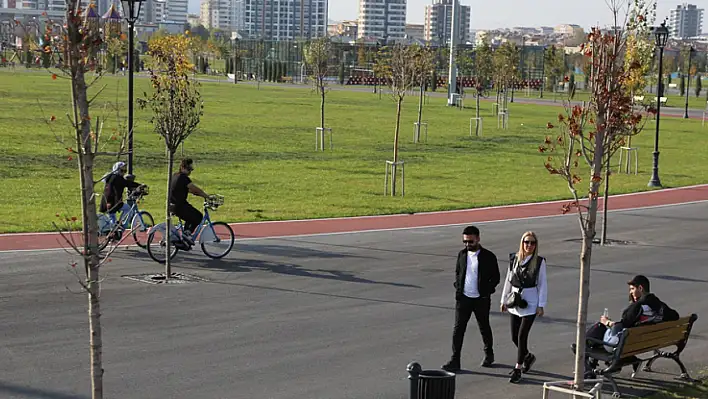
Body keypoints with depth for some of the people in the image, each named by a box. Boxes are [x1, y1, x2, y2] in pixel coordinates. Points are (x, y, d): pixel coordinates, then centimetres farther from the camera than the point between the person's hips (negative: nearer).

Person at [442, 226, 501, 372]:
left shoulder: (488, 257, -8)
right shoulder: (462, 254, 5)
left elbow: (495, 277, -2)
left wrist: (486, 291, -11)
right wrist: (458, 287, 4)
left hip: (481, 300, -3)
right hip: (463, 298, 3)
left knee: (484, 327, 13)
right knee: (458, 328, -4)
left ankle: (489, 354, 35)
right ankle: (455, 361, -3)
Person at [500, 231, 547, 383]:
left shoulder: (539, 262, -5)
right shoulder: (514, 259, 3)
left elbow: (542, 284, -2)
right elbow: (508, 280, 11)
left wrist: (541, 305, -5)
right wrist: (504, 300, 12)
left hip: (530, 303, -4)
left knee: (522, 336, -7)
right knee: (514, 337, 9)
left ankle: (517, 369, 2)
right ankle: (528, 357, 36)